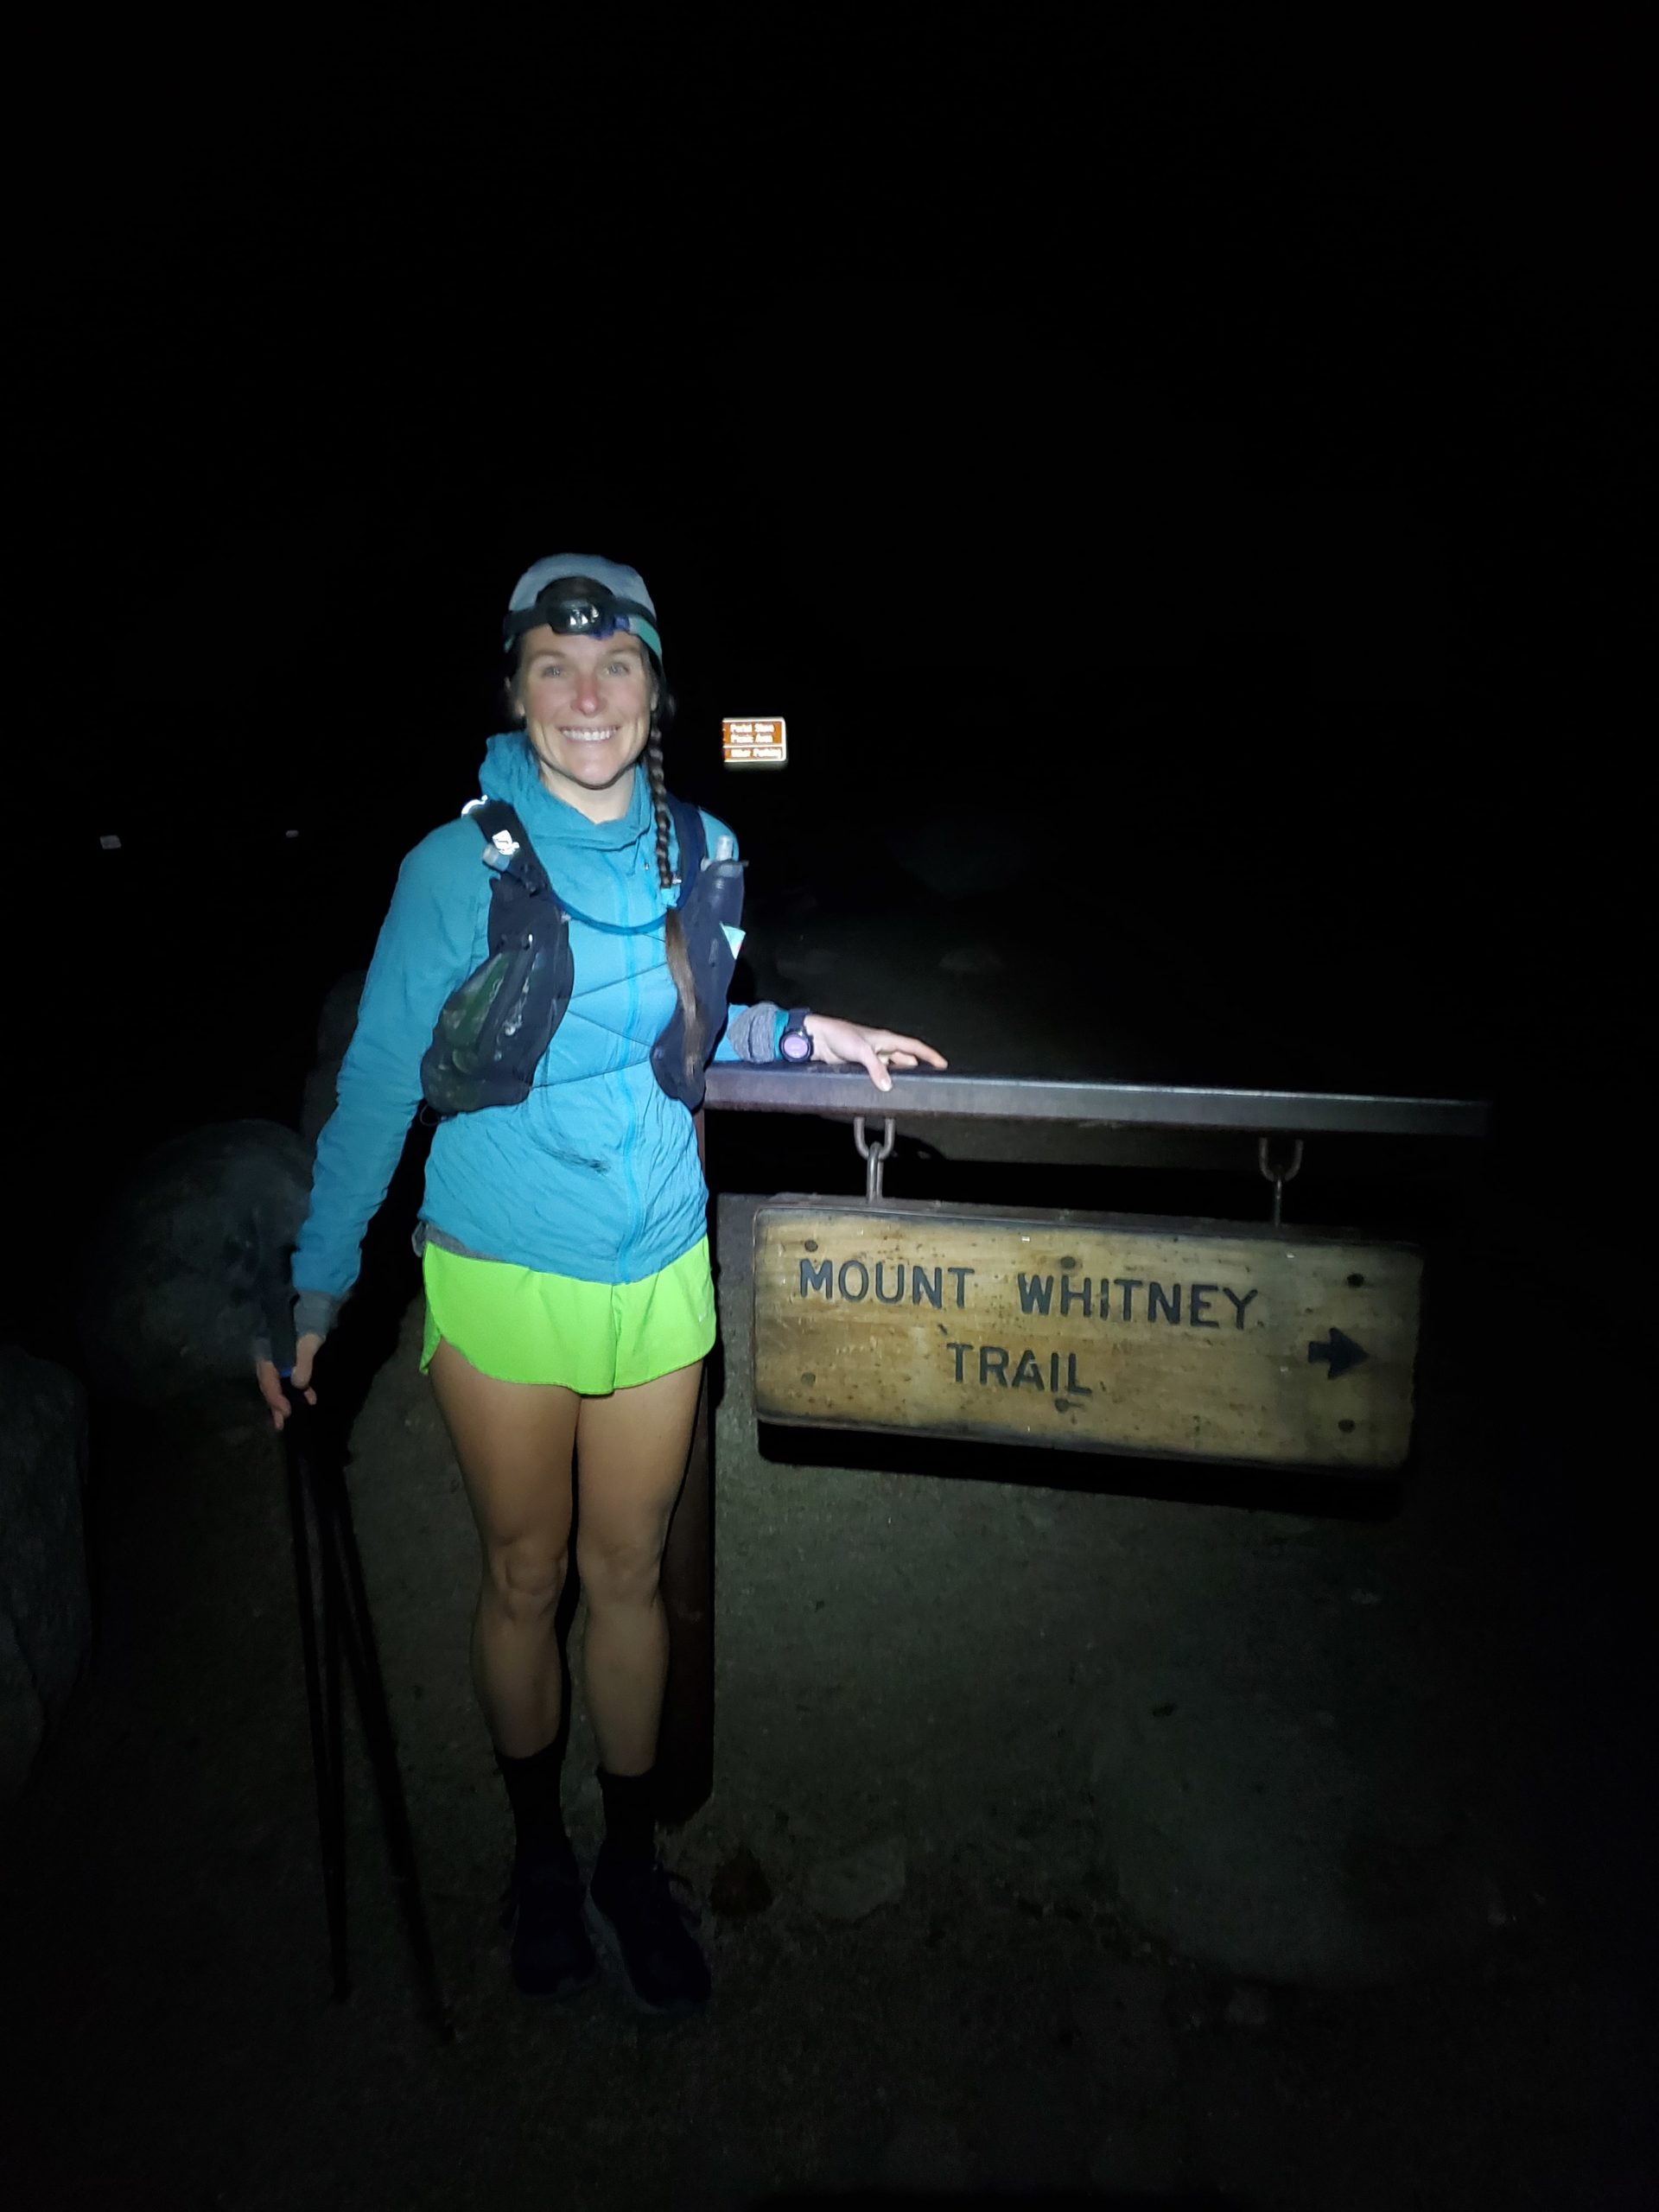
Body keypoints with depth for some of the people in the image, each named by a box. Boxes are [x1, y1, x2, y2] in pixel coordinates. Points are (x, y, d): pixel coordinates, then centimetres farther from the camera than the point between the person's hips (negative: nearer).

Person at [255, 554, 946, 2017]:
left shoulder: (700, 852, -1)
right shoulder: (458, 867, -12)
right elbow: (378, 1081, -6)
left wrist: (800, 1033, 2)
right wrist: (317, 1285, -5)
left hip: (659, 1276, 3)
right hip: (503, 1283, -2)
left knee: (630, 1575, 16)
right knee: (524, 1577, 15)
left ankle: (632, 1856, 39)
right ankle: (538, 1849, 42)